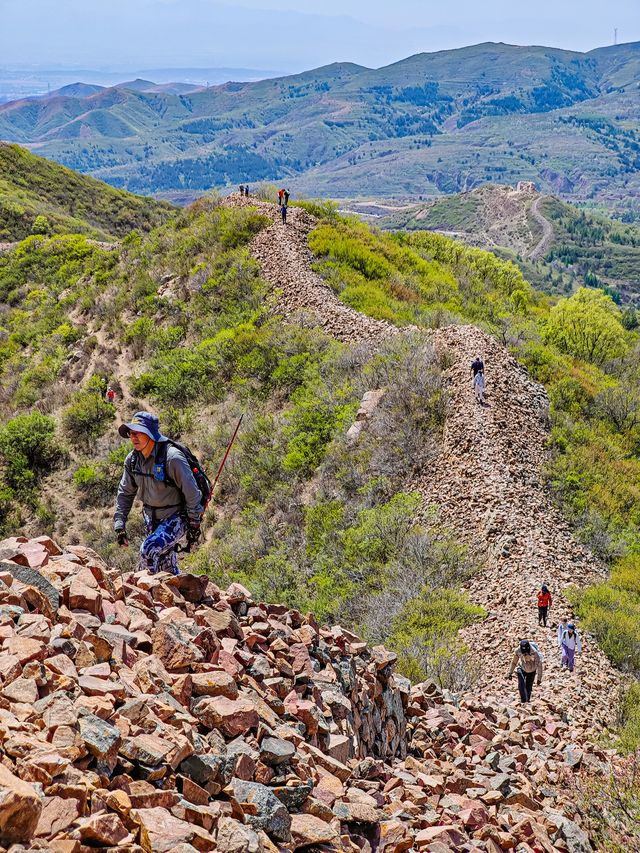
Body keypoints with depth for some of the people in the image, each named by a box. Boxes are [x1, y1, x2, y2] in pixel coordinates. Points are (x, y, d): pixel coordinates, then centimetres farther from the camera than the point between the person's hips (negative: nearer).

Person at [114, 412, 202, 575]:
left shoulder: (172, 458, -25)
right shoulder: (132, 459, -5)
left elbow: (191, 491, -18)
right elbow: (125, 493, 6)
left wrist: (194, 524, -13)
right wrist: (119, 525, 0)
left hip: (176, 518, -7)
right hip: (152, 518, 7)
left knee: (148, 550, -24)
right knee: (167, 569, 15)